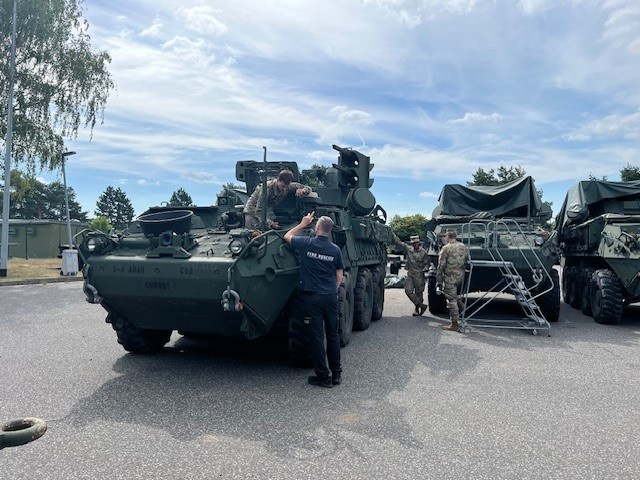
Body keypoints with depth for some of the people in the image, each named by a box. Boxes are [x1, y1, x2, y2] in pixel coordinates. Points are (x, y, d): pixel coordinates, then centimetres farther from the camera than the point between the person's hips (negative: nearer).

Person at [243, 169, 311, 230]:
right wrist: (270, 223, -46)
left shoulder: (289, 186, -16)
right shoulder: (267, 188, -33)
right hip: (253, 211, -5)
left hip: (268, 212, 5)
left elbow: (308, 189, -5)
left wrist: (302, 190, -31)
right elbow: (258, 211, -32)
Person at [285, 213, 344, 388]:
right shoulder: (335, 249, -1)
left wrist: (303, 224, 18)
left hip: (312, 297, -2)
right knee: (333, 334, 12)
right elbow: (339, 275, 6)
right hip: (331, 297, 3)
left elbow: (287, 236, 11)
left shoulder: (307, 243, -8)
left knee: (317, 335, 3)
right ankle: (336, 374, 19)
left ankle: (323, 376, 8)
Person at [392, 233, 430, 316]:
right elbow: (398, 242, 6)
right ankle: (422, 306, 5)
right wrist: (392, 233, 2)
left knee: (418, 293, 4)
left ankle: (417, 309, 20)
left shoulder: (423, 252, -4)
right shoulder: (408, 248, 5)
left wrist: (425, 269, -18)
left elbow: (426, 263, 2)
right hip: (410, 274, 4)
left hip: (419, 275, -4)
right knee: (408, 290, -6)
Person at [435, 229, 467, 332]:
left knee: (451, 300, 0)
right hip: (461, 276, 7)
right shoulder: (463, 247, 7)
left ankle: (454, 324, 5)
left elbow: (441, 266, -13)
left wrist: (438, 280, -7)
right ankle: (460, 304, 19)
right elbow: (465, 260, 14)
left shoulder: (446, 248, -13)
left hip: (450, 277, -7)